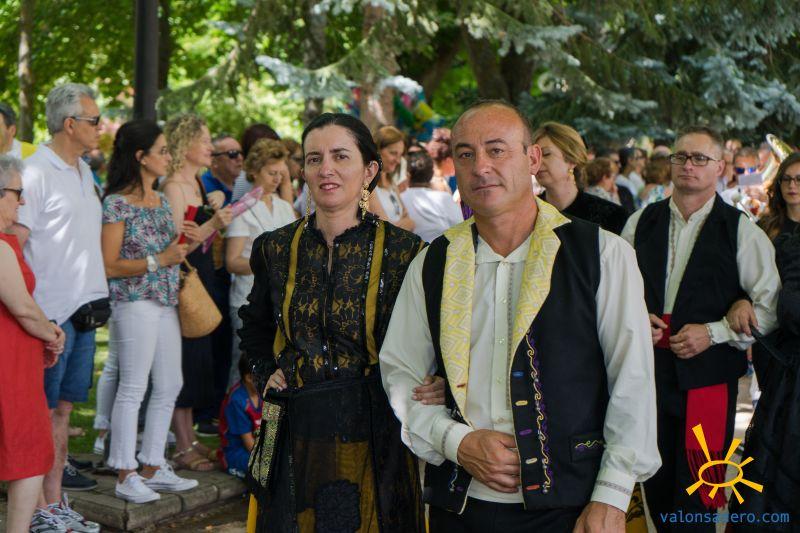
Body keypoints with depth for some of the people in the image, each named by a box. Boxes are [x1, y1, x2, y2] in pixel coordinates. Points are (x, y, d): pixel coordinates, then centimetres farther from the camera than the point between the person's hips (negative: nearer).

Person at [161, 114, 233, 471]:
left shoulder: (196, 183, 14)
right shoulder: (174, 186, -13)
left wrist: (217, 223, 8)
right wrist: (213, 225, -26)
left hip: (200, 280, 9)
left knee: (196, 358, 13)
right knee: (183, 359, -4)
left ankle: (189, 438, 23)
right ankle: (183, 447, 5)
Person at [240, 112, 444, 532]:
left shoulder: (404, 251, -7)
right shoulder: (276, 248, 4)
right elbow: (254, 326, 22)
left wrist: (434, 387, -18)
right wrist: (267, 374, 7)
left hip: (373, 440, -3)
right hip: (295, 440, 3)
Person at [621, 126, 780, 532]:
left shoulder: (741, 231, -2)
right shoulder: (642, 222, 8)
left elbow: (772, 306, -5)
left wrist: (713, 333, -14)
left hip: (707, 374, -3)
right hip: (648, 372, 3)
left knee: (696, 493, 1)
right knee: (655, 484, 14)